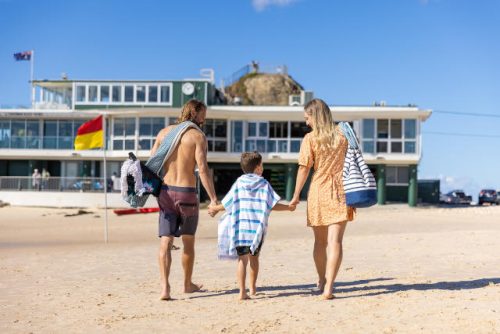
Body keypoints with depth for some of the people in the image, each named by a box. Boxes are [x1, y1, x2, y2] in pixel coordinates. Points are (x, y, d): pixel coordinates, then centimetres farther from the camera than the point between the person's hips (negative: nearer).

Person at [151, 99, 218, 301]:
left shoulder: (164, 132, 8)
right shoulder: (198, 135, -7)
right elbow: (202, 169, -15)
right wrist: (213, 199, -15)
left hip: (166, 192, 3)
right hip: (187, 193, -3)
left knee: (165, 243, 1)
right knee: (188, 241, 15)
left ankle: (165, 287, -12)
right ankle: (188, 284, 29)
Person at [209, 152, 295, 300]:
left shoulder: (239, 183, 3)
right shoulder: (264, 184, 0)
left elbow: (227, 204, 2)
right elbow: (273, 205, -3)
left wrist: (215, 209, 20)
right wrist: (289, 207, 12)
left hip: (240, 228, 0)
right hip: (257, 228, 0)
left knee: (242, 259, 1)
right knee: (254, 257, 16)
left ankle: (242, 291, -8)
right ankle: (253, 287, 29)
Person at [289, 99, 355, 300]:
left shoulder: (310, 138, -6)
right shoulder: (342, 134, 3)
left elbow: (304, 168, -7)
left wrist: (296, 195, 1)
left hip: (318, 192, -1)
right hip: (339, 192, 1)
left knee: (320, 241, 15)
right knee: (335, 240, -4)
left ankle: (322, 281, 31)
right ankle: (329, 286, -13)